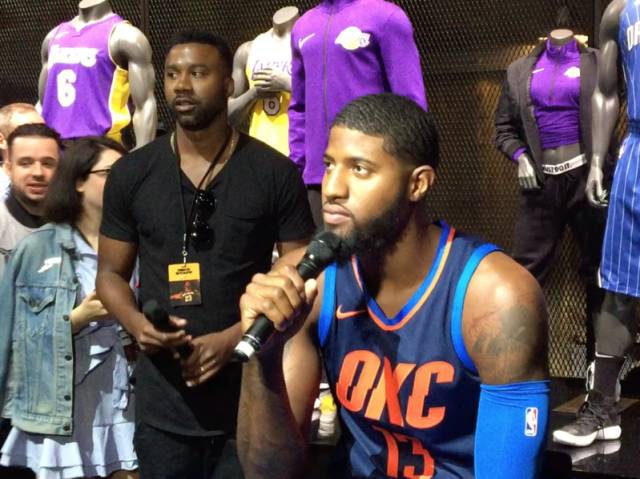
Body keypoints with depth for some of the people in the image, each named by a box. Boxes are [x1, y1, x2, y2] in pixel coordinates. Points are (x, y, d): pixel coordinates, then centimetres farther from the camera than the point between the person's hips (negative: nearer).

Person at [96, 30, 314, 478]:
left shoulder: (275, 174, -4)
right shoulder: (131, 175, 3)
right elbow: (111, 273, 10)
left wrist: (233, 338, -15)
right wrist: (137, 324, -11)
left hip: (253, 395, -2)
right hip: (163, 400, 2)